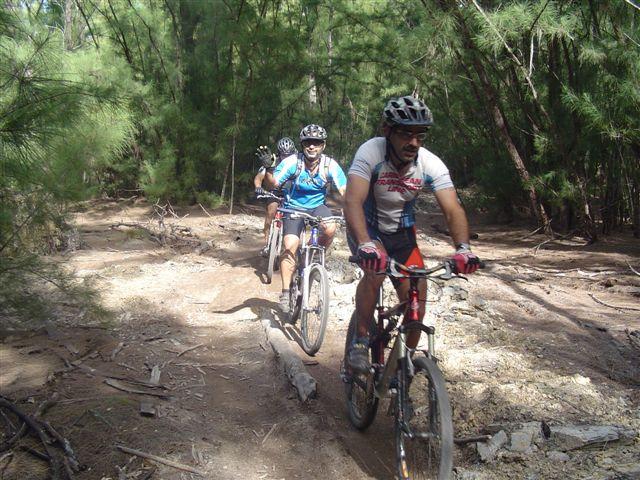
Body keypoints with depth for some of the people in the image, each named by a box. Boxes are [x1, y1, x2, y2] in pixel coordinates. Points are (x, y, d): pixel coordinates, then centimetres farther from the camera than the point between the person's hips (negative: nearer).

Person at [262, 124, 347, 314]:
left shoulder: (330, 165, -16)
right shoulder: (293, 162, -18)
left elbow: (344, 191, -18)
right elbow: (274, 183, -26)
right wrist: (267, 169, -46)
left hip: (317, 206, 1)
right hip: (294, 207, -1)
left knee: (330, 229, -31)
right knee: (290, 245, -20)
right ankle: (286, 292, -9)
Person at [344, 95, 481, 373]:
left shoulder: (431, 164, -19)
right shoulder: (371, 152, -28)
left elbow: (453, 209, -26)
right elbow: (353, 201, -41)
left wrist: (463, 248, -44)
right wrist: (365, 245, -57)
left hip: (401, 232, 3)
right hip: (367, 228, -3)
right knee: (376, 268, -34)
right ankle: (361, 341, -13)